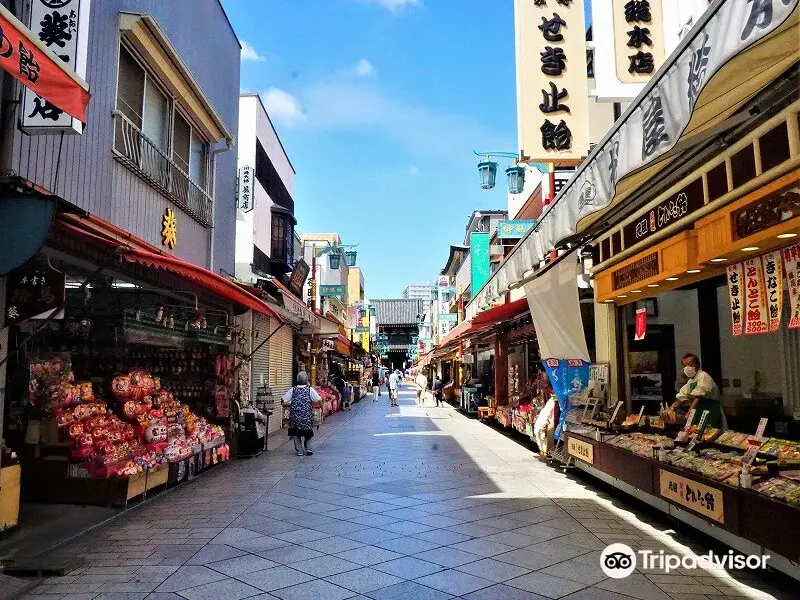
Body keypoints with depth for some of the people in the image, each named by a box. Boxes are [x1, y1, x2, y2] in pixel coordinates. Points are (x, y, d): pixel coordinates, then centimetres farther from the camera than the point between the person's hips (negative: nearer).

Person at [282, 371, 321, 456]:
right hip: (307, 416, -1)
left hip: (295, 416, 1)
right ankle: (308, 448, 11)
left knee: (296, 433, 13)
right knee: (308, 432, 19)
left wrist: (291, 404, 14)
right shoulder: (310, 390, -3)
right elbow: (319, 400, -10)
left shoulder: (292, 390, 0)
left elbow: (284, 402, -3)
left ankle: (299, 450, 11)